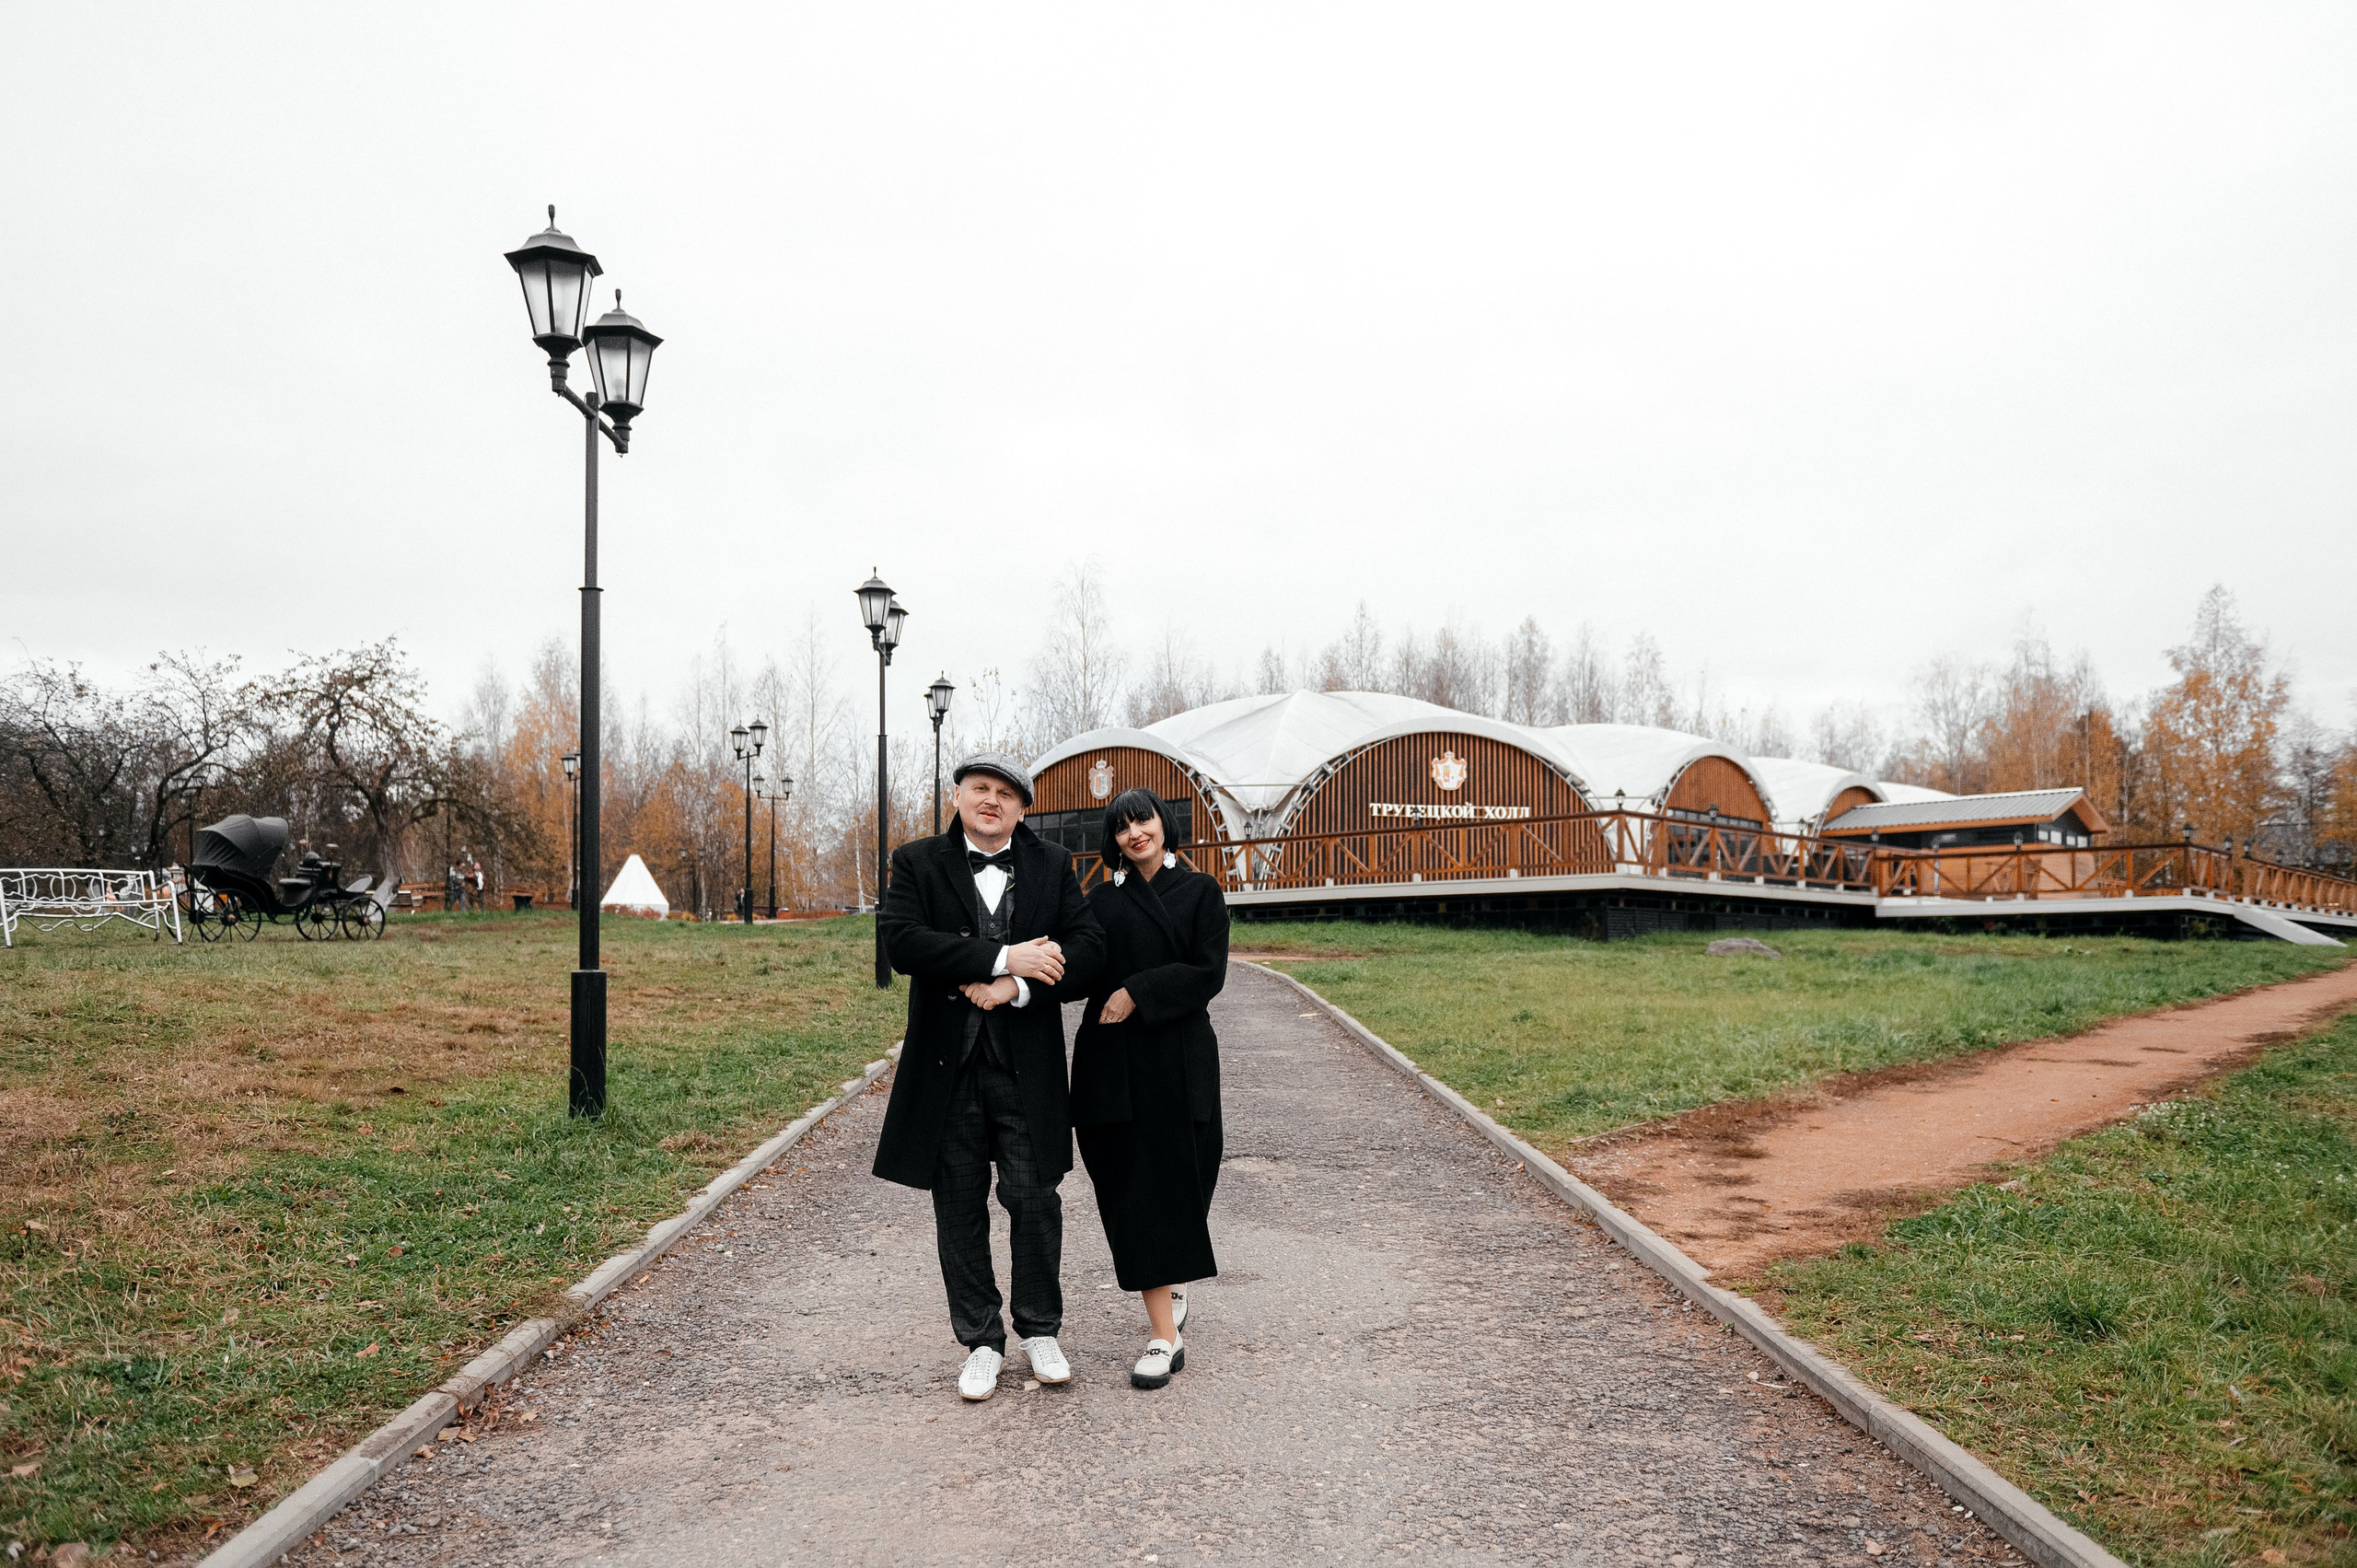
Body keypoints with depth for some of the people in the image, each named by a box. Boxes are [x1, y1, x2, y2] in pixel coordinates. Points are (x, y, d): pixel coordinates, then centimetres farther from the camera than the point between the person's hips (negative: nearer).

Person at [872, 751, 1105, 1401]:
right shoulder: (917, 862, 3)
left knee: (1034, 1199, 2)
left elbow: (1087, 951, -4)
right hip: (948, 1067, 0)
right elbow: (902, 943, -14)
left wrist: (1013, 987, -17)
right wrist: (1005, 957, -19)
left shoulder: (1052, 867, 7)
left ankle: (1040, 1330, 22)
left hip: (1027, 1069, 0)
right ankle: (980, 1343, 22)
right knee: (960, 1208, 8)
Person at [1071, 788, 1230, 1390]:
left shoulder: (1199, 892, 4)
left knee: (1179, 1178, 1)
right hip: (1113, 1061, 2)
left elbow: (1208, 973, -5)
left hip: (1178, 1057, -2)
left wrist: (1139, 992, -14)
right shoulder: (1103, 899, 12)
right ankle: (1165, 1334, 6)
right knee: (1132, 1186, -1)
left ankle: (1171, 1276, 29)